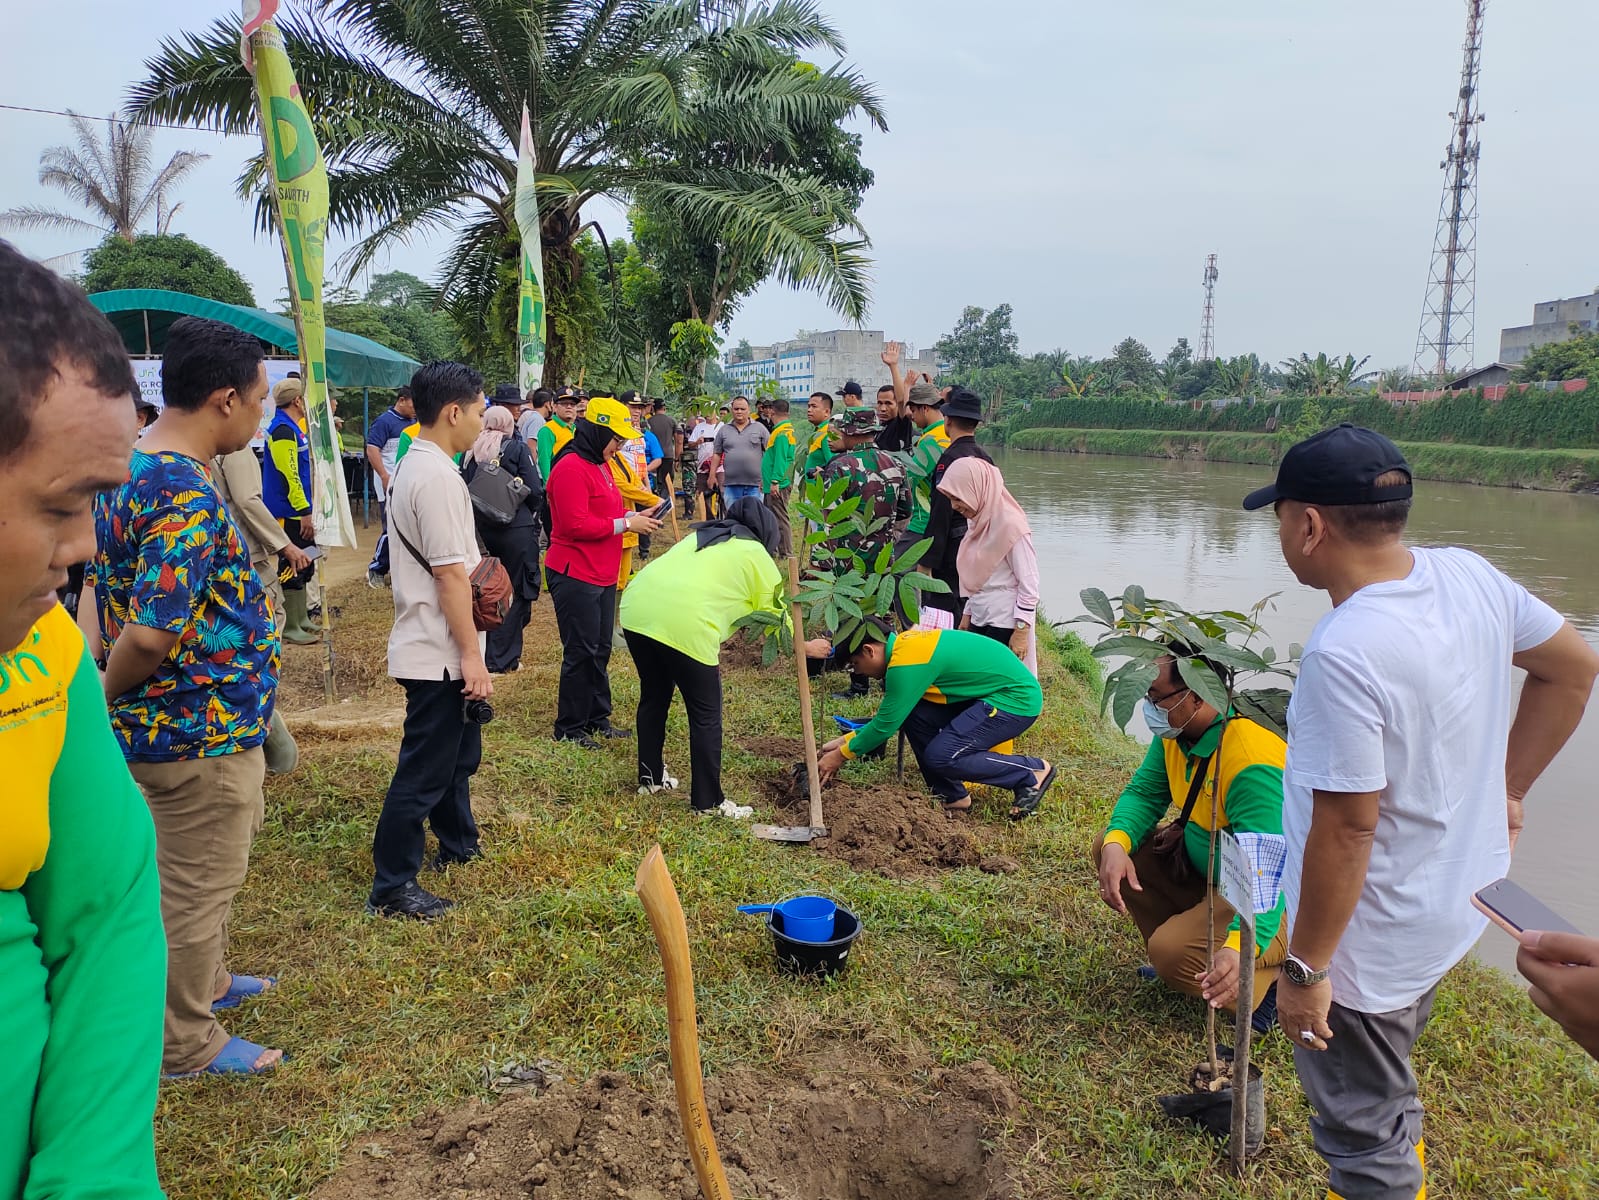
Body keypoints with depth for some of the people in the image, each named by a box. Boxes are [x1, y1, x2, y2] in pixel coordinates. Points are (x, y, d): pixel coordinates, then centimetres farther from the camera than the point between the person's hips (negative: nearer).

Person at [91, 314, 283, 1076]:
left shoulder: (127, 469, 5)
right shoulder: (188, 499, -27)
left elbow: (120, 599, 13)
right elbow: (152, 635, -32)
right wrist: (108, 695, -14)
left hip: (173, 721, 10)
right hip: (203, 729, -10)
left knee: (201, 872, 27)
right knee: (196, 888, 8)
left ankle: (203, 983, 46)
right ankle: (186, 1044, 25)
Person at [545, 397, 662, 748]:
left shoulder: (601, 465, 14)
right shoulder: (570, 469, -17)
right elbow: (576, 526, -23)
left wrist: (634, 516, 4)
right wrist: (625, 524, -19)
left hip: (602, 575, 10)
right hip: (576, 576, -10)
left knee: (600, 650, 16)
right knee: (581, 652, -2)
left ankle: (597, 718, 28)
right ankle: (569, 728, 11)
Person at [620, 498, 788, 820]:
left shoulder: (701, 536, 32)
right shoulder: (757, 555, 15)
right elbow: (777, 617, 18)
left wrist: (713, 647, 34)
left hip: (636, 609, 7)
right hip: (683, 625, -7)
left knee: (654, 697, 25)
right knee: (706, 715, 8)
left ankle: (650, 777, 40)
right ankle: (708, 802, 17)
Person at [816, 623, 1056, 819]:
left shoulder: (906, 663, -24)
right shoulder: (904, 643, 4)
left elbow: (886, 724, -17)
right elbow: (889, 715, 13)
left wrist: (843, 754, -4)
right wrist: (846, 740, 11)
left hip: (1018, 697, -9)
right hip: (990, 692, 9)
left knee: (941, 756, -17)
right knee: (914, 715, -2)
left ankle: (1033, 772, 0)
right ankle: (952, 797, 9)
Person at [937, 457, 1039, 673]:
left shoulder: (1011, 525, -16)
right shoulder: (977, 521, 10)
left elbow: (1028, 584, -15)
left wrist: (1021, 631, -15)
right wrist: (967, 614, 19)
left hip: (1005, 624, -8)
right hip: (979, 620, 8)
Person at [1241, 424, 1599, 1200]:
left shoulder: (1343, 655, -32)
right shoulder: (1468, 574, -8)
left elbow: (1346, 828, -28)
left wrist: (1305, 967, -16)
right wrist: (1506, 788, 13)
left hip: (1369, 948, -8)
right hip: (1452, 905, 8)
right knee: (1387, 1096, 32)